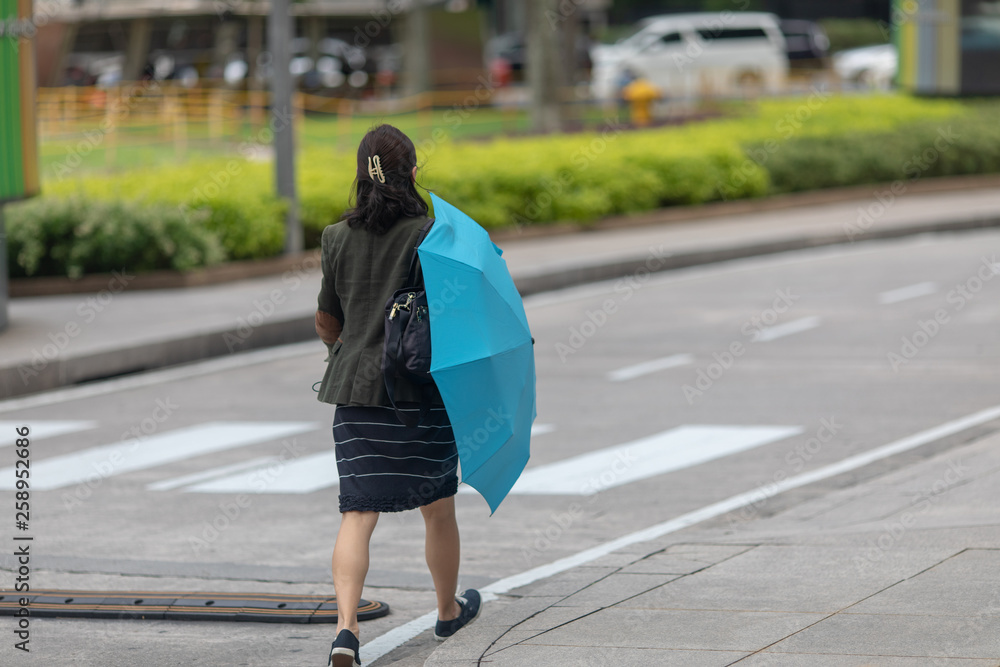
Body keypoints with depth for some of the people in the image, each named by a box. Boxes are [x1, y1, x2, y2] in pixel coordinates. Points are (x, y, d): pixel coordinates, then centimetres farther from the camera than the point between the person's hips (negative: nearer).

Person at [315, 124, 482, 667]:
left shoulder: (339, 238, 3)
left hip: (355, 388, 2)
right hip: (422, 387, -2)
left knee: (357, 514, -1)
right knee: (438, 509, 18)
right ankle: (448, 611, 37)